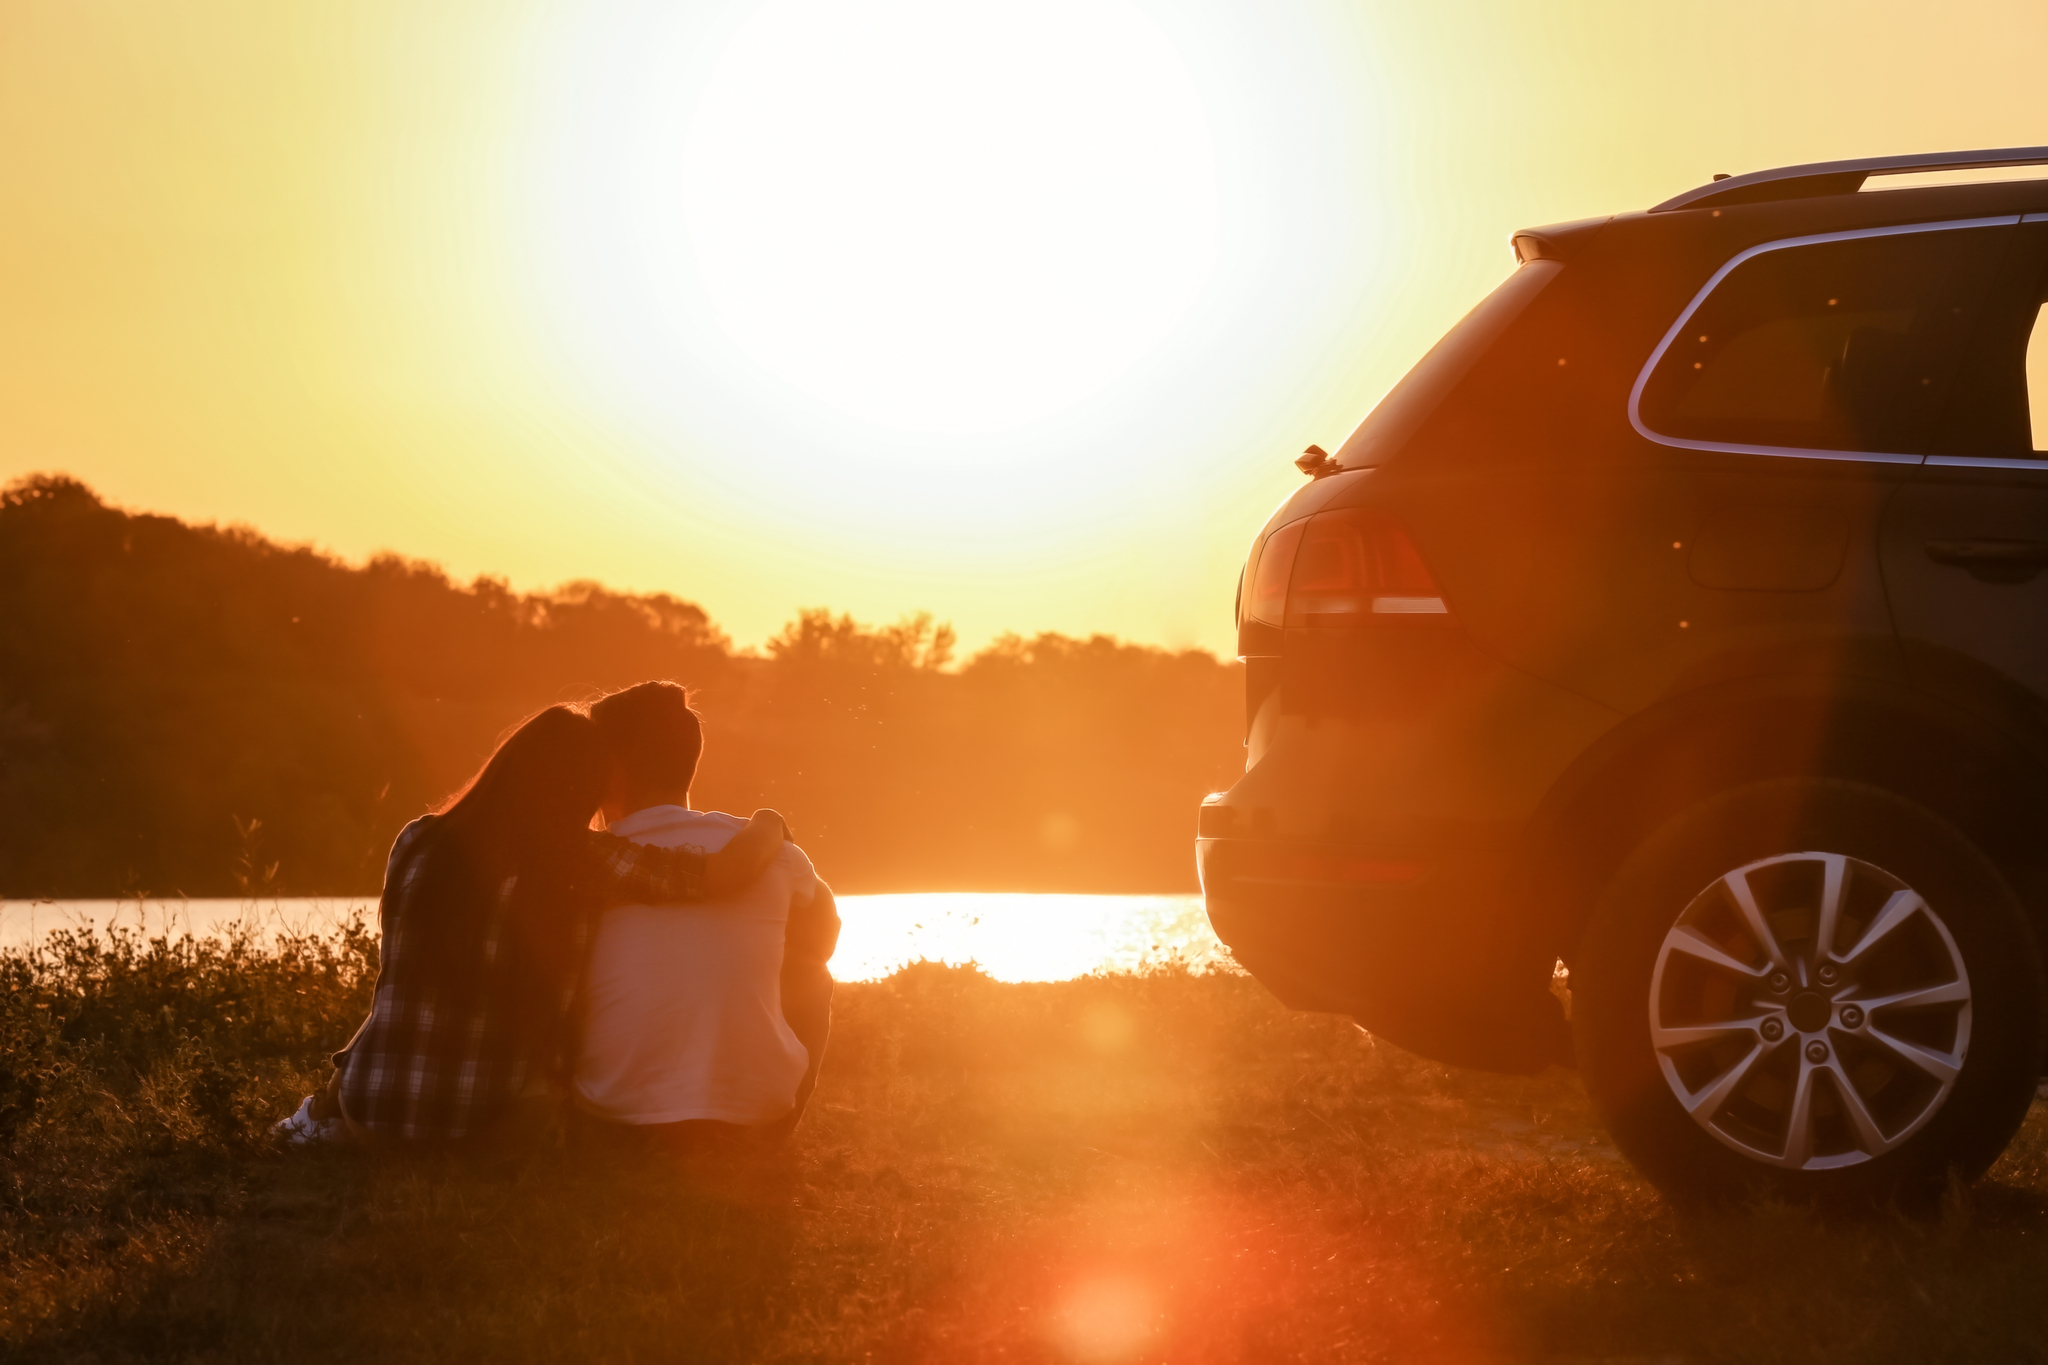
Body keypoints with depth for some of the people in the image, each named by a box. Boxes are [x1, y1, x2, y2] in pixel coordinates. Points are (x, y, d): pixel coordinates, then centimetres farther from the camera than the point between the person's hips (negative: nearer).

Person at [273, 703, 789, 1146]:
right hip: (497, 1129, -2)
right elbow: (731, 869, -18)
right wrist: (766, 825, 5)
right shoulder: (579, 864, -14)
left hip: (374, 1115, 2)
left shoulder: (415, 843, -4)